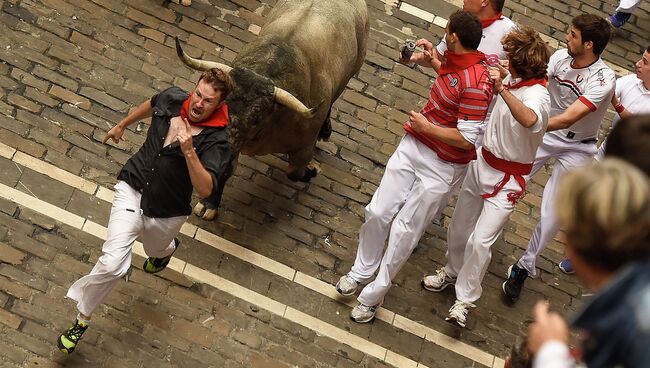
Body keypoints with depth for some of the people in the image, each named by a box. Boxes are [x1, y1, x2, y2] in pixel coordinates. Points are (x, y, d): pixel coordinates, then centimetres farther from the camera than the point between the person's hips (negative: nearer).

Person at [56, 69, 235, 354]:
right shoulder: (172, 98, -11)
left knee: (156, 251, 31)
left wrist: (189, 151, -44)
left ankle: (168, 248, 71)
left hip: (166, 212, -1)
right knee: (113, 264, -14)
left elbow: (205, 189, -32)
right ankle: (81, 319, 8)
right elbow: (150, 105, 14)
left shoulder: (216, 141, -24)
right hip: (132, 188, 1)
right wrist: (122, 125, 28)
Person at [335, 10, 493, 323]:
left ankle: (374, 295, 19)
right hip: (413, 146, 8)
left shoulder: (476, 84, -27)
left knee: (404, 231, 2)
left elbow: (467, 139, -26)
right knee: (378, 212, 10)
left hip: (442, 167, -8)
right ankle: (362, 271, 32)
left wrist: (426, 126, -17)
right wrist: (428, 60, 10)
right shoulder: (454, 61, -1)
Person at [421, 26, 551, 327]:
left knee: (480, 241, -11)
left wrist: (502, 89, -58)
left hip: (507, 179, -8)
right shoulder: (513, 82, -3)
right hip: (482, 163, 8)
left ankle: (464, 300, 6)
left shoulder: (536, 95, -27)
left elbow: (529, 120, -54)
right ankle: (453, 271, 46)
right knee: (460, 226, 21)